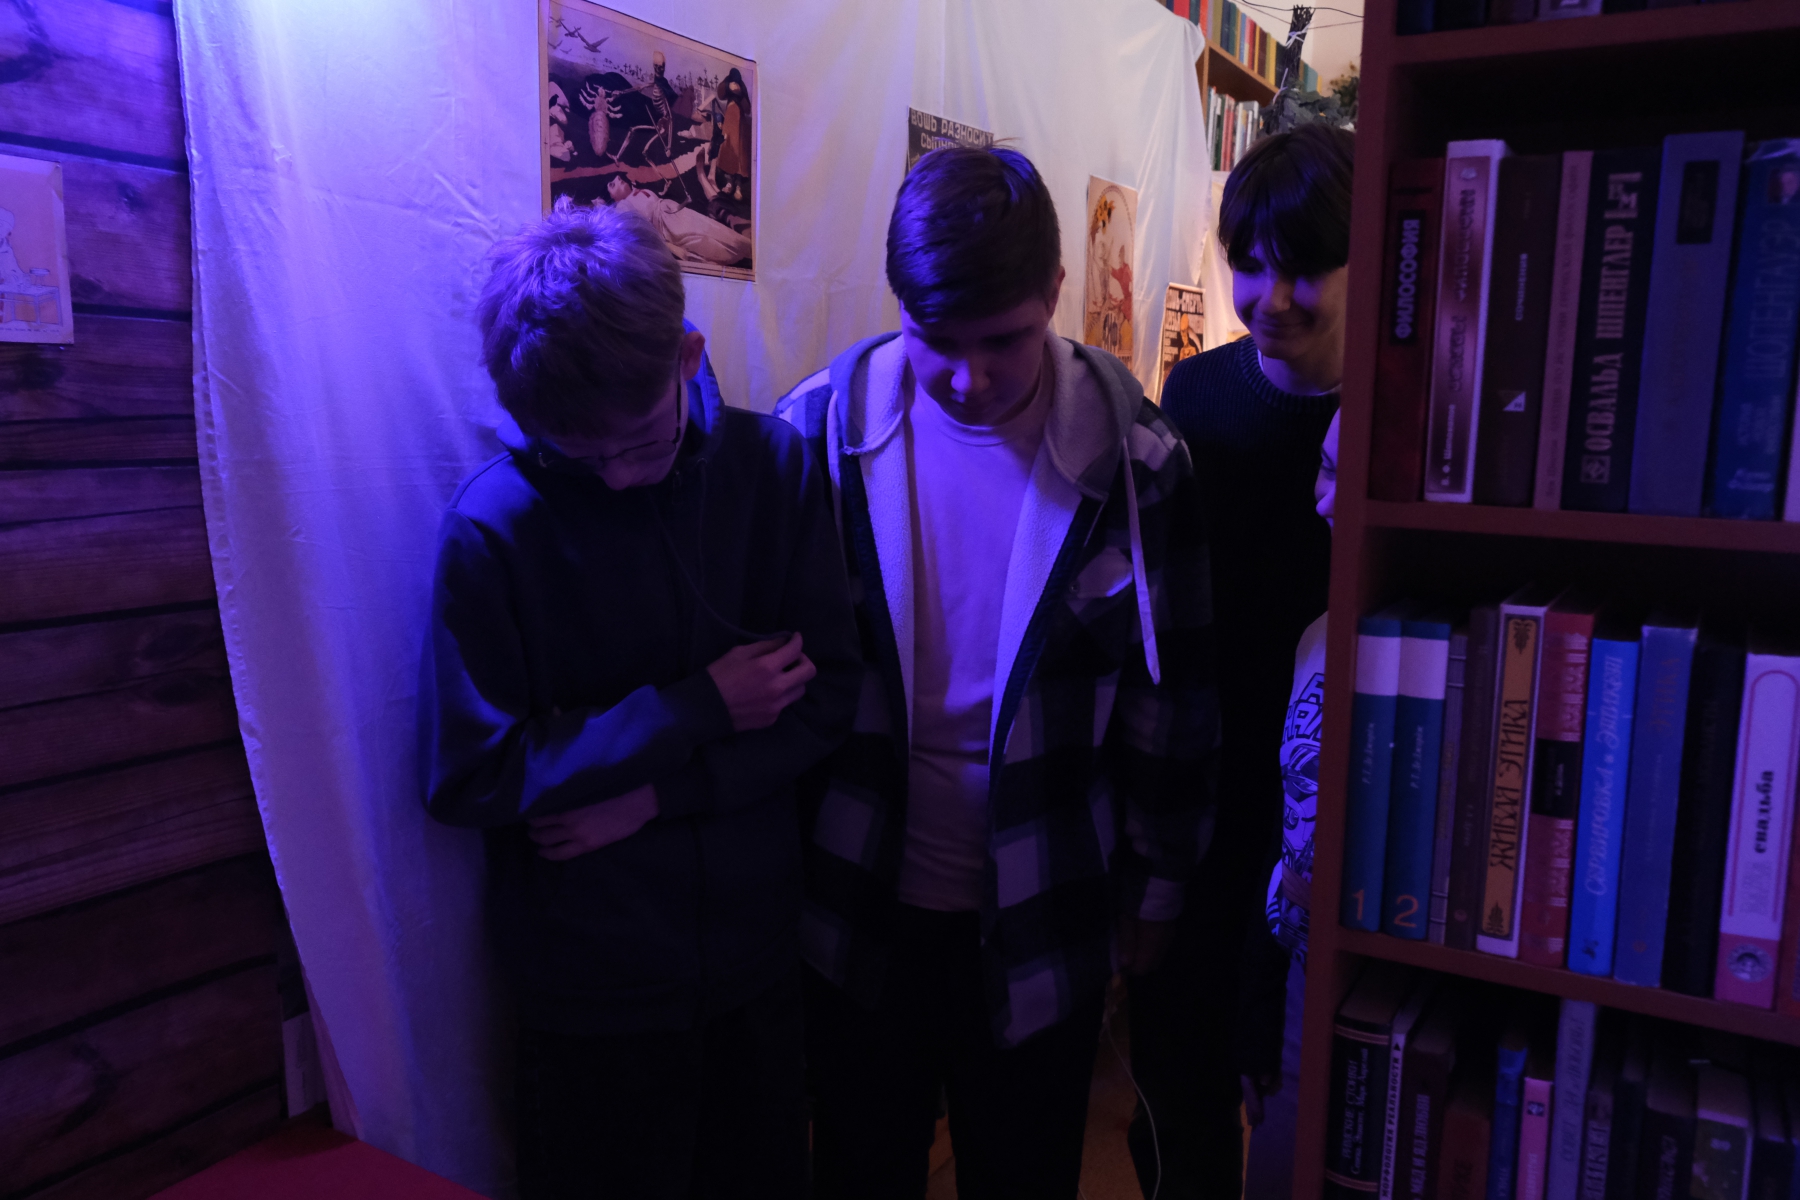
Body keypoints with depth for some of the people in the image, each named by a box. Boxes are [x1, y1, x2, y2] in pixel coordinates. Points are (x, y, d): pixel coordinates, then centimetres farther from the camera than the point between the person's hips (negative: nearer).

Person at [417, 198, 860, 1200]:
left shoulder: (774, 467, -9)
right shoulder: (495, 524, -16)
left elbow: (828, 698, -7)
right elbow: (468, 778, -16)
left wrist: (658, 794, -19)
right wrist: (699, 709, -17)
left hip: (759, 957, 3)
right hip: (594, 993, -2)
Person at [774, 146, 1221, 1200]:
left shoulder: (1134, 459, -12)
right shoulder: (824, 429, -10)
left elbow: (1173, 694, -3)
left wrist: (1156, 888, 5)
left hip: (1044, 923, 0)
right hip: (862, 906, 1)